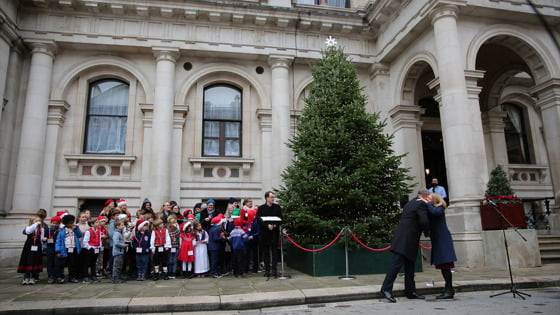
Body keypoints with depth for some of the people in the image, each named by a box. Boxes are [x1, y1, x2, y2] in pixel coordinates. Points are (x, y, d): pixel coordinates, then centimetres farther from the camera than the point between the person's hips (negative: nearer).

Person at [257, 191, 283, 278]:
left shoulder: (277, 207, 7)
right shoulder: (261, 208, 2)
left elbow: (280, 219, 5)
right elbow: (259, 220, -4)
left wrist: (275, 225, -13)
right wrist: (267, 225, -17)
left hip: (275, 232, 1)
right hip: (265, 233, -1)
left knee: (275, 251, 2)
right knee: (266, 252, 5)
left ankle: (274, 270, 7)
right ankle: (267, 270, 12)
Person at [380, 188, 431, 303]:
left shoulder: (410, 203, 20)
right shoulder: (422, 204, -7)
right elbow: (424, 221, -16)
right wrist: (427, 232, 1)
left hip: (402, 239, 9)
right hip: (407, 239, -9)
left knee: (409, 265, 14)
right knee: (396, 263, -10)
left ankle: (410, 291, 20)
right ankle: (386, 289, -10)